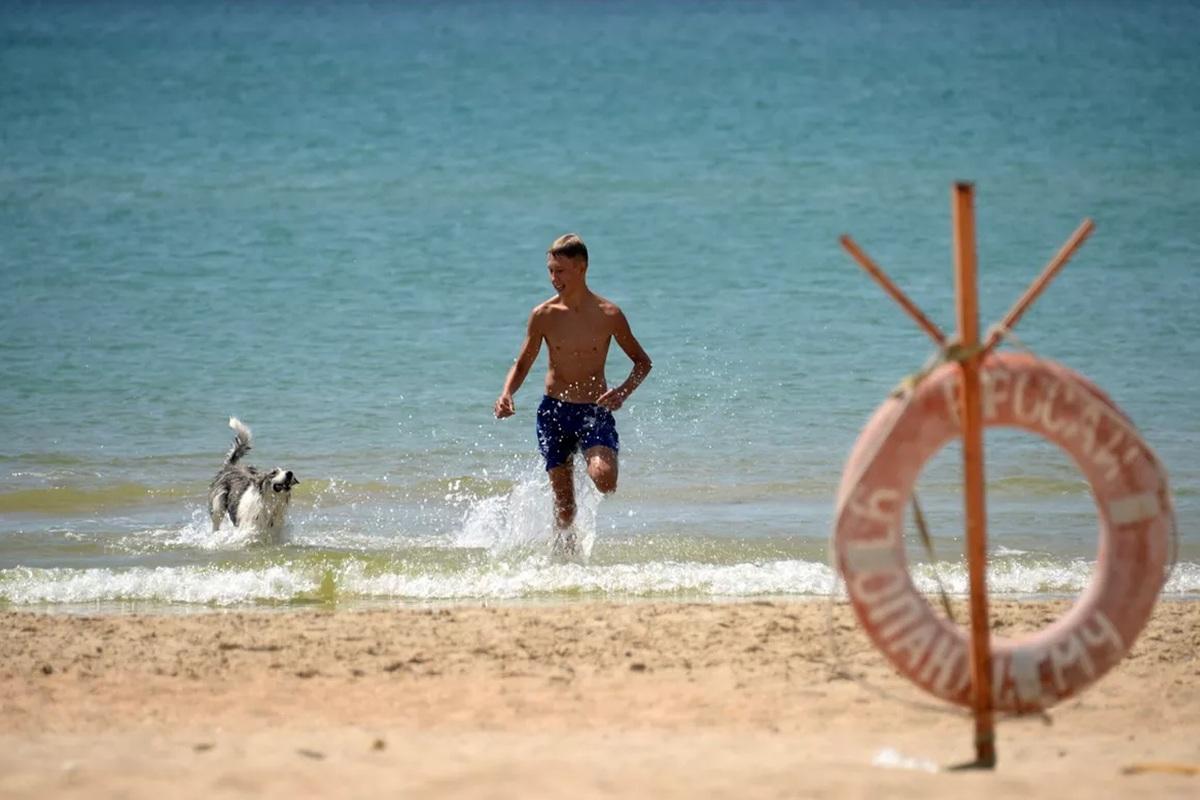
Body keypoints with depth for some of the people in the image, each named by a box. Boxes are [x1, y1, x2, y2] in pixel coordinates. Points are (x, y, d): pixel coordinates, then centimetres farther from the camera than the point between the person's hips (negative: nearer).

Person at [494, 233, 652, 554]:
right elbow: (522, 365, 8)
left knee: (604, 479, -26)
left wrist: (623, 392, -13)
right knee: (563, 502, 1)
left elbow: (642, 361, 5)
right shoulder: (543, 315, -2)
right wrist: (506, 394, -12)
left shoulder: (609, 314, -6)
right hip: (554, 411, 2)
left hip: (595, 411, -2)